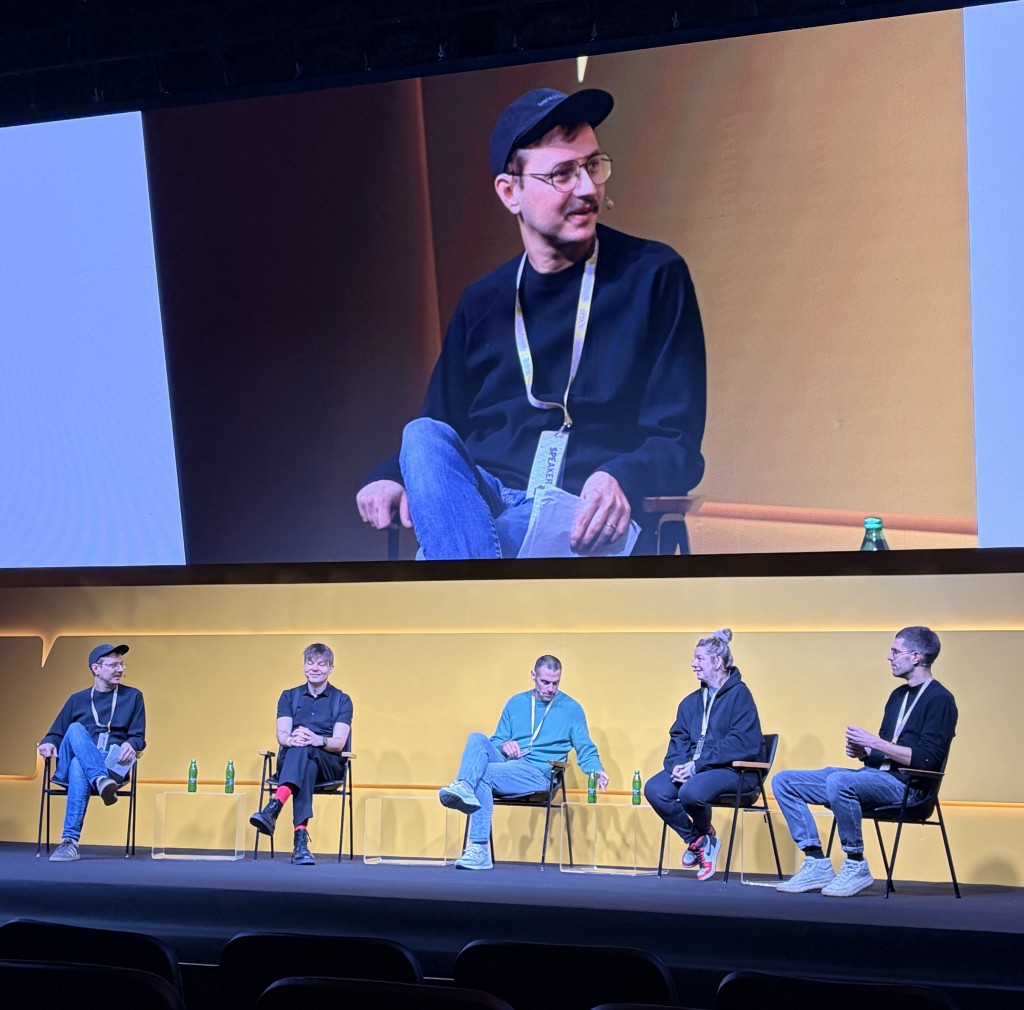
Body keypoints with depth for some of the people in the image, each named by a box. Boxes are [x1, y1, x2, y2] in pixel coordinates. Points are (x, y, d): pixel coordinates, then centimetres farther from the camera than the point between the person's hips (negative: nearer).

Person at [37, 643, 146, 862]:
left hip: (112, 766, -2)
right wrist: (48, 743, -6)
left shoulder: (132, 697, 16)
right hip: (68, 768, 2)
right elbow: (56, 734, 19)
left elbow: (139, 737, 10)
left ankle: (70, 841, -47)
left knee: (79, 768, -39)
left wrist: (131, 745, -15)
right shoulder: (77, 700, 20)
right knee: (75, 729, -32)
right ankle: (101, 782, -55)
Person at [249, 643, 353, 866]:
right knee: (306, 768, -38)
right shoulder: (289, 697, 16)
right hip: (289, 760, 1)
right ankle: (300, 838, -55)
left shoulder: (342, 700, 10)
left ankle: (273, 809, -58)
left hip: (329, 765, -1)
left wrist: (318, 740, -29)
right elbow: (281, 736, 0)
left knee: (303, 751, -38)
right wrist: (291, 739, -27)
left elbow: (339, 742, -5)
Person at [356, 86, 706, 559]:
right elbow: (441, 431, 19)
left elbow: (679, 443, 2)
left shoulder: (654, 277, 6)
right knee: (424, 436, -31)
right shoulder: (483, 303, 18)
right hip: (480, 499, 4)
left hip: (585, 518, -4)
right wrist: (389, 478, -6)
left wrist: (621, 480, -22)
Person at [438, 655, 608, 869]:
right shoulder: (516, 703, 18)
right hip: (507, 767, 4)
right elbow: (496, 740, 23)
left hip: (539, 774, -4)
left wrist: (597, 771, -15)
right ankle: (464, 788, -47)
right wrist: (503, 745, -2)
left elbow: (586, 751, 6)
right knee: (478, 739, -24)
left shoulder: (571, 708, 7)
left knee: (481, 775, -29)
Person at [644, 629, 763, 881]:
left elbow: (741, 742, -16)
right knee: (654, 789, -20)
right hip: (692, 768, 7)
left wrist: (697, 764, -21)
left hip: (733, 770, -7)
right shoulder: (691, 701, 17)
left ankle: (705, 832, 1)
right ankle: (697, 842, -2)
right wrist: (677, 764, -10)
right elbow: (678, 738, 14)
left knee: (691, 792, -35)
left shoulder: (739, 694, -6)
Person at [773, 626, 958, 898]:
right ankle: (818, 865, -5)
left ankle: (856, 867, -22)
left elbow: (927, 760, -17)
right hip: (874, 775, 9)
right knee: (784, 781, -1)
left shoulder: (939, 700, -7)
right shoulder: (898, 695, 21)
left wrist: (874, 743, -16)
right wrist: (863, 751, 3)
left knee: (838, 781, -39)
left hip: (905, 785, -9)